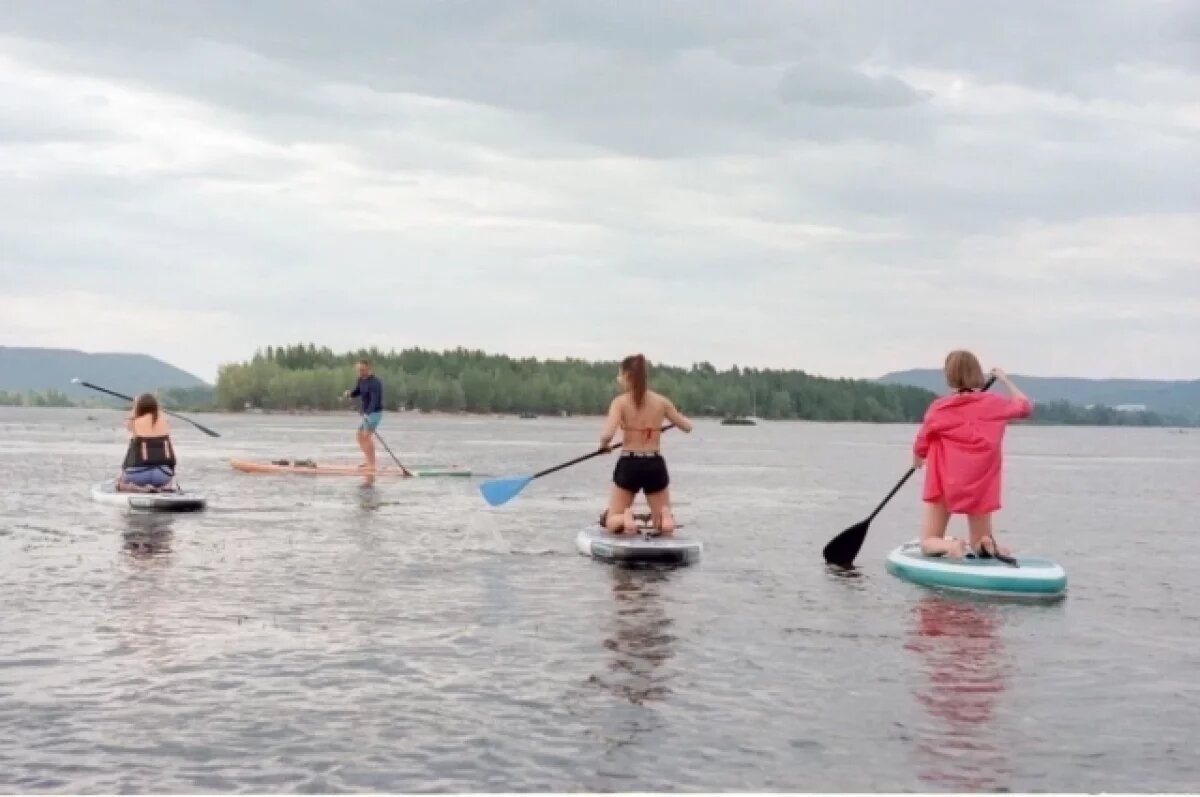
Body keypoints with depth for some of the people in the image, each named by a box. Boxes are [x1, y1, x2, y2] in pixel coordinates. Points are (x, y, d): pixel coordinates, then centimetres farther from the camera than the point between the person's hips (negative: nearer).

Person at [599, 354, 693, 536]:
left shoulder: (620, 402, -7)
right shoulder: (661, 401, 2)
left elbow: (607, 435, -21)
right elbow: (687, 426, 12)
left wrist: (604, 445, 3)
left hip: (628, 465, -2)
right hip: (655, 465, 2)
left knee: (612, 523, 14)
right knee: (664, 526, 18)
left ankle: (626, 519, -20)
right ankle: (665, 516, -18)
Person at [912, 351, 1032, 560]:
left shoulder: (939, 408, -8)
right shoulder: (993, 403, -2)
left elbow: (920, 449, 1)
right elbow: (1025, 406, 17)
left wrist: (918, 459, 23)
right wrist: (1005, 380, 25)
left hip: (943, 483, -2)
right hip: (980, 486, 2)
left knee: (929, 544, 9)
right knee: (981, 547, 19)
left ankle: (950, 546, -26)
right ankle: (989, 546, -18)